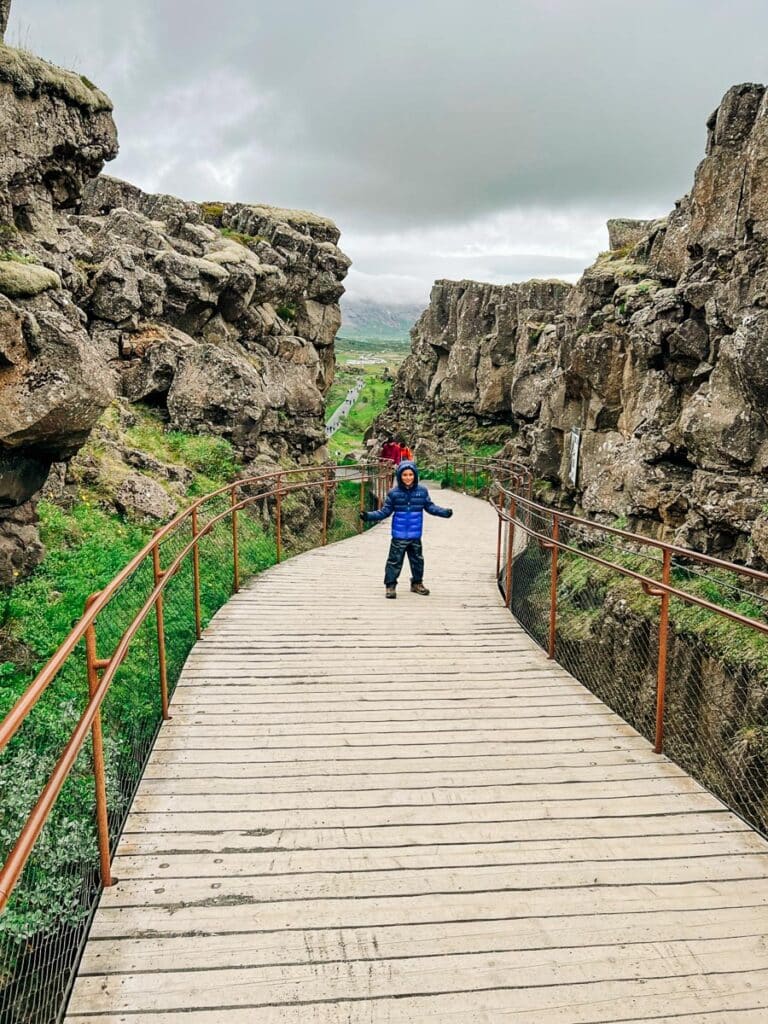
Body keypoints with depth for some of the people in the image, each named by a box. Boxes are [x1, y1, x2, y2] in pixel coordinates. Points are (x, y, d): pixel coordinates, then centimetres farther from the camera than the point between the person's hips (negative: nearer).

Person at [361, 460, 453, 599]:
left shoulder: (422, 491, -2)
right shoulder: (394, 493, -7)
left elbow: (430, 507, 5)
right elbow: (385, 511, -3)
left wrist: (444, 512, -8)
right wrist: (369, 516, -13)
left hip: (415, 535, 3)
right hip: (399, 535, -3)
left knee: (417, 560, 16)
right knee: (395, 561, 3)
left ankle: (417, 583, 34)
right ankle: (390, 585, 14)